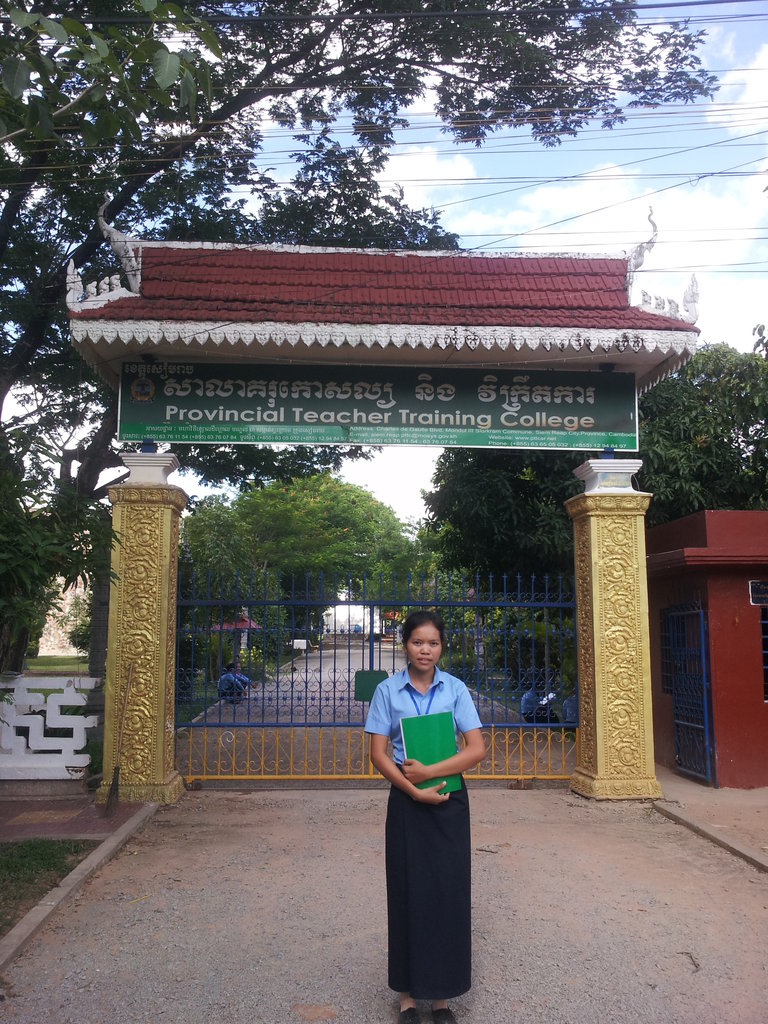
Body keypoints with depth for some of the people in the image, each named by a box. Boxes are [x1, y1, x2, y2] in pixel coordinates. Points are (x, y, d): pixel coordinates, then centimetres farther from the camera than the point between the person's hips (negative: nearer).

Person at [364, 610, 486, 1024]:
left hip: (450, 801, 1)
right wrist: (415, 791, -15)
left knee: (448, 892, 5)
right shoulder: (387, 691, -2)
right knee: (407, 891, 6)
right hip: (407, 802, 0)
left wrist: (428, 772, -15)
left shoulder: (455, 689, -1)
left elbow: (477, 749, -6)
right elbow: (379, 754, -4)